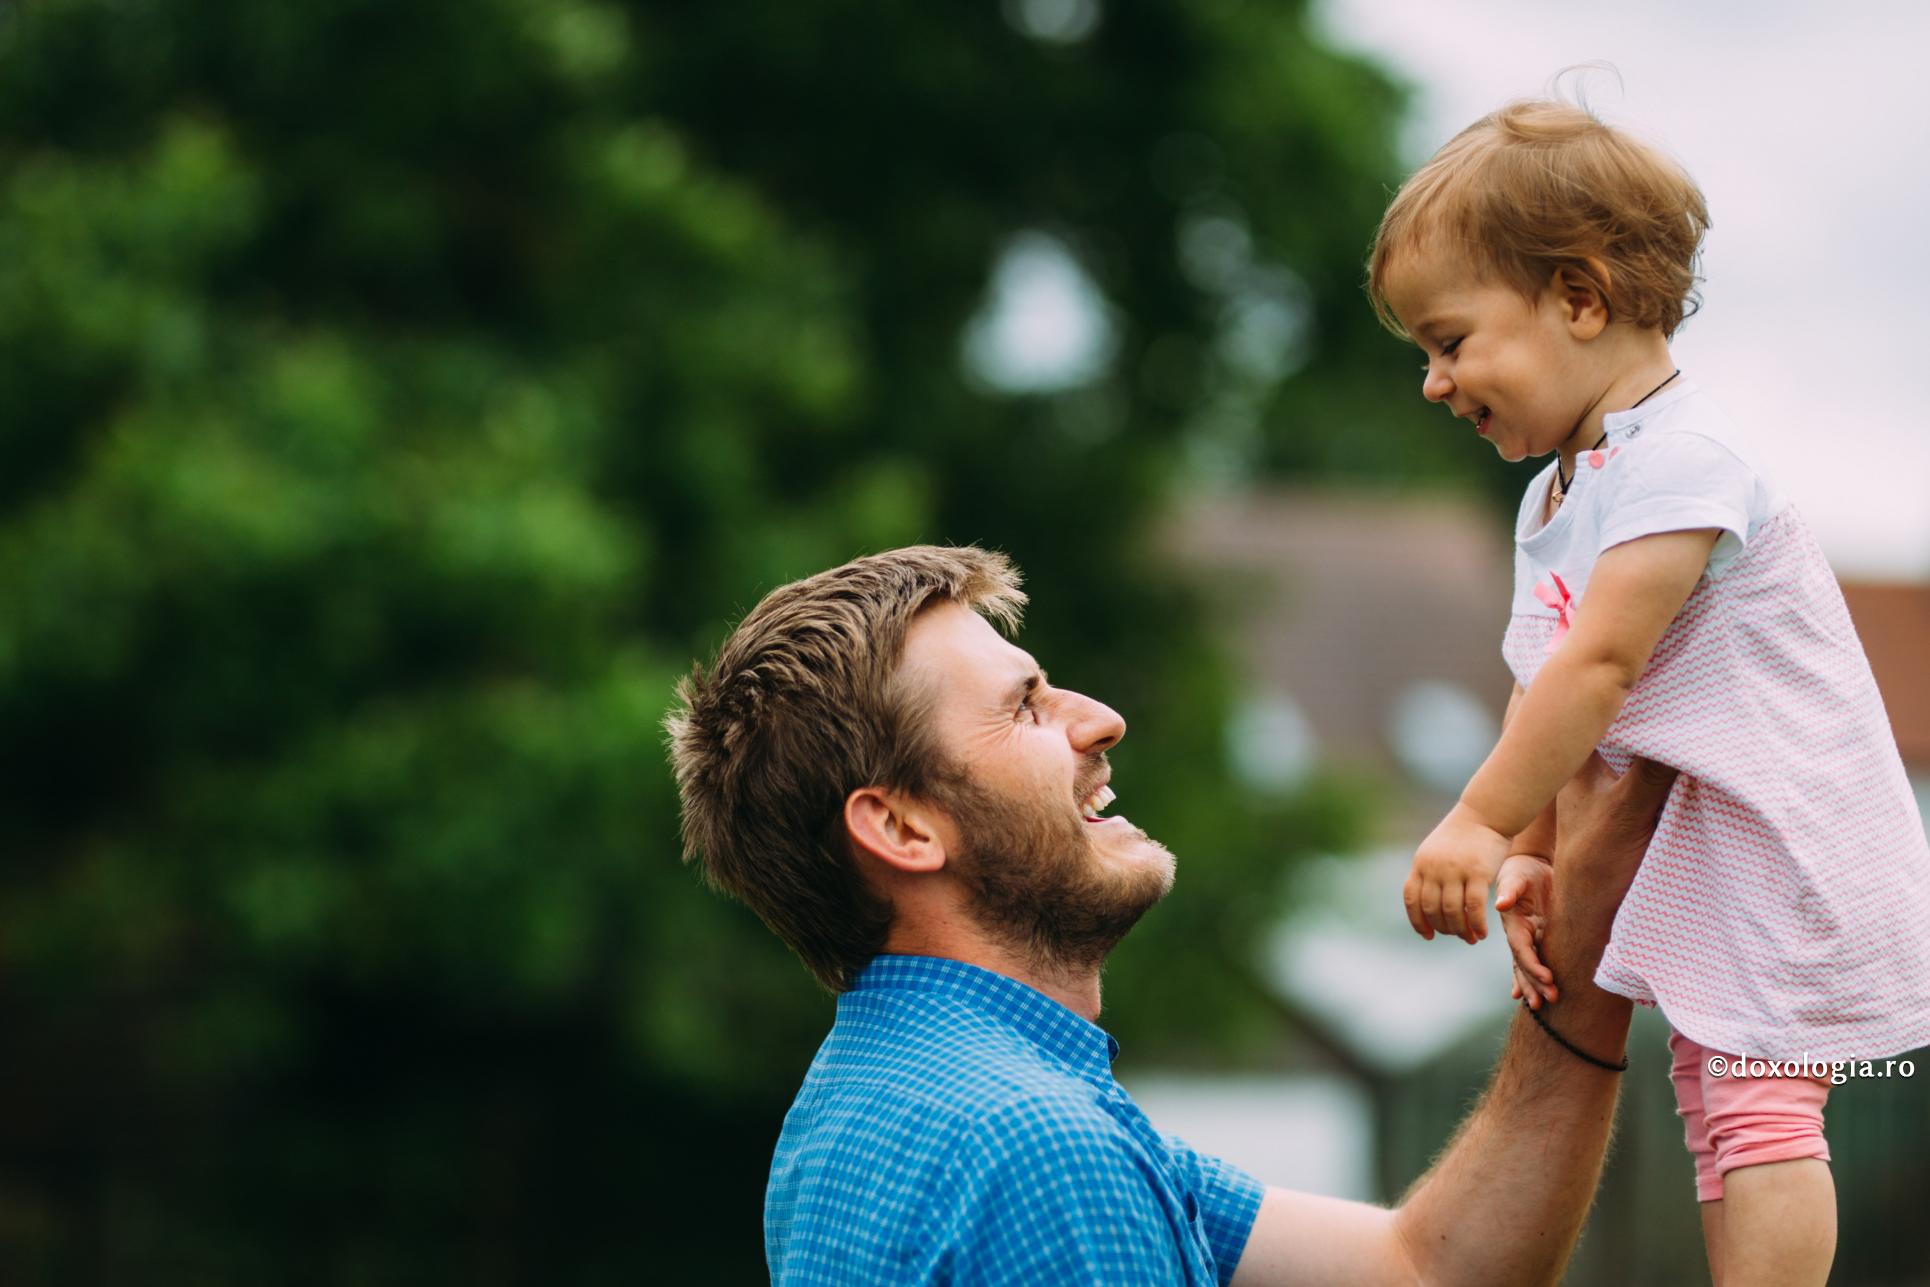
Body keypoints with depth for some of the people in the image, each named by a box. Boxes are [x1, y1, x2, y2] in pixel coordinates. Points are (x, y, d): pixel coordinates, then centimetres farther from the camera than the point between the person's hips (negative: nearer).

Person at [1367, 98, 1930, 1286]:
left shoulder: (1678, 461, -20)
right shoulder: (1557, 497, 12)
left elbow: (1597, 666, -24)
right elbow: (1548, 698, 11)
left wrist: (1479, 827, -21)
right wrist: (1531, 857, 0)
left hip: (1790, 834, -10)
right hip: (1709, 849, 10)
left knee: (1756, 1107, -14)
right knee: (1718, 1098, 15)